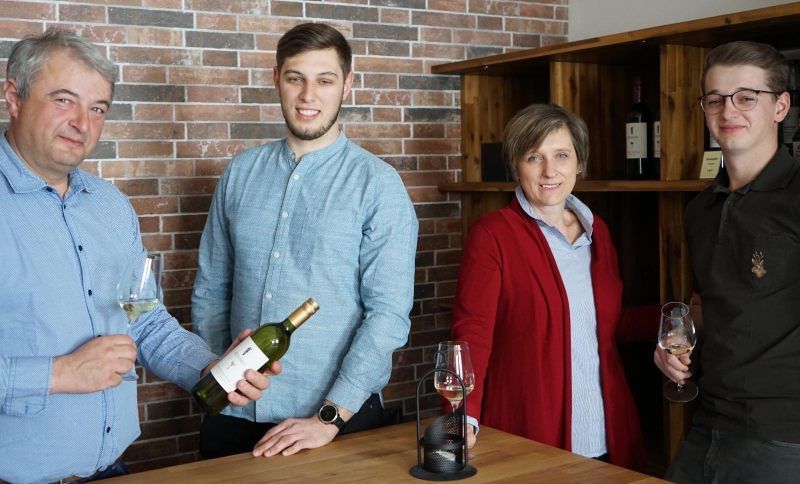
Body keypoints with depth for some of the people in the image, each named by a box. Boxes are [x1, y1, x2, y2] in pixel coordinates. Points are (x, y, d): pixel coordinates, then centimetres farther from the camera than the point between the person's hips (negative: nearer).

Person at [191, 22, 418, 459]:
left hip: (336, 418, -3)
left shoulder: (378, 185, -8)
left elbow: (388, 314, -13)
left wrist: (330, 419, -18)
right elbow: (210, 291, 9)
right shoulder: (240, 173, 4)